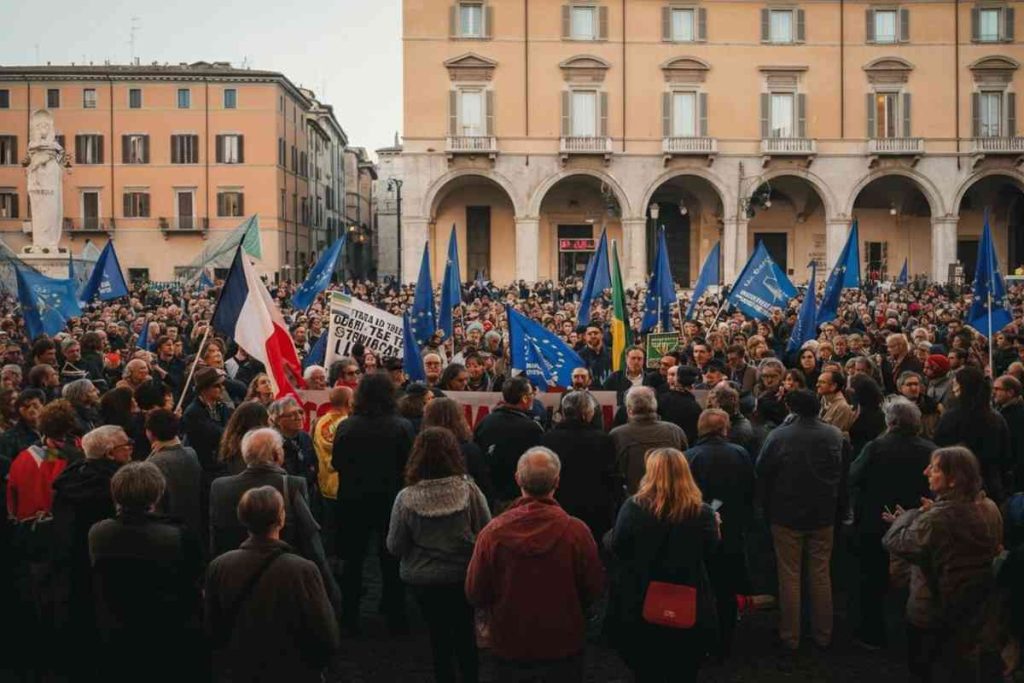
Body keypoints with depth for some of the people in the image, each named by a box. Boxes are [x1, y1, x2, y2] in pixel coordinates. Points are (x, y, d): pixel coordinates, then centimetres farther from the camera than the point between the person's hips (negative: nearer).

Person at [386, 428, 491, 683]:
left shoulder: (406, 498, -19)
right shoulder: (469, 490, -19)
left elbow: (395, 547, -11)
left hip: (425, 580, -1)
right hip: (464, 576, 1)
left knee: (439, 635, 18)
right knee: (465, 633, 21)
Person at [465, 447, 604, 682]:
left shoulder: (492, 532, -20)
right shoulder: (576, 531, -21)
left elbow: (475, 594, -9)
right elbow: (594, 590, -8)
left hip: (510, 647, 1)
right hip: (564, 645, 0)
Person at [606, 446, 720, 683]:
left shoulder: (633, 507, -17)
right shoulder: (702, 513, -14)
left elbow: (616, 548, -6)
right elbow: (711, 555, 0)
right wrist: (714, 526, 17)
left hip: (638, 609, 0)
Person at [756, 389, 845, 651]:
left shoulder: (778, 436, -16)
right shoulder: (835, 435, -7)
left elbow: (762, 473, -7)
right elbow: (843, 473, 5)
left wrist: (768, 509, 5)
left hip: (786, 514, -3)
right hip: (823, 514, 3)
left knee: (789, 576, 8)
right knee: (821, 575, 14)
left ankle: (790, 637, 15)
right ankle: (823, 634, 23)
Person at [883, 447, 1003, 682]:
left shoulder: (939, 517, -31)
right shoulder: (989, 509, -6)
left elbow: (895, 543, -24)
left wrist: (910, 515, -8)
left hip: (933, 613, -7)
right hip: (971, 609, 7)